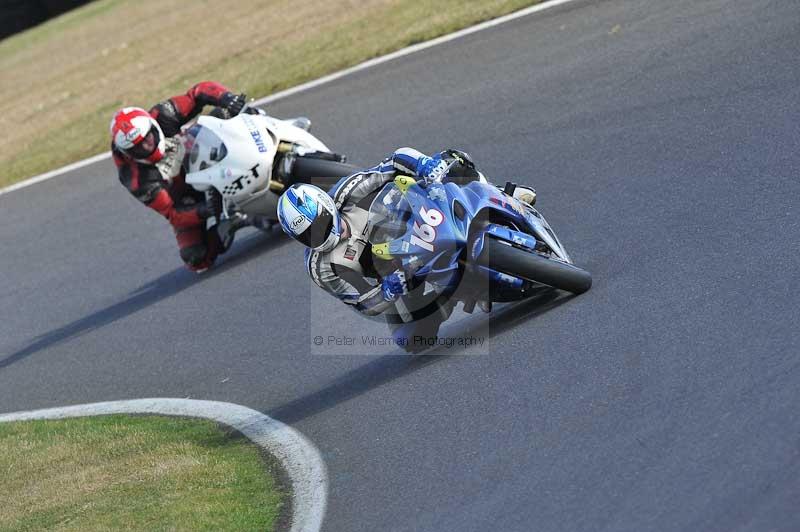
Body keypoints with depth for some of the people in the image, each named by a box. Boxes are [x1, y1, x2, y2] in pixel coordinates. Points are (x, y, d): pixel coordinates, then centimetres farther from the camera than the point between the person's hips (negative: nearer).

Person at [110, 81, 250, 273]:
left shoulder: (161, 117, -26)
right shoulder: (139, 180, -33)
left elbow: (199, 92, -22)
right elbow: (171, 213, -28)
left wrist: (225, 97, -43)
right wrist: (200, 212, -48)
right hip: (184, 204, -3)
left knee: (222, 114, -18)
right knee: (197, 260, -23)